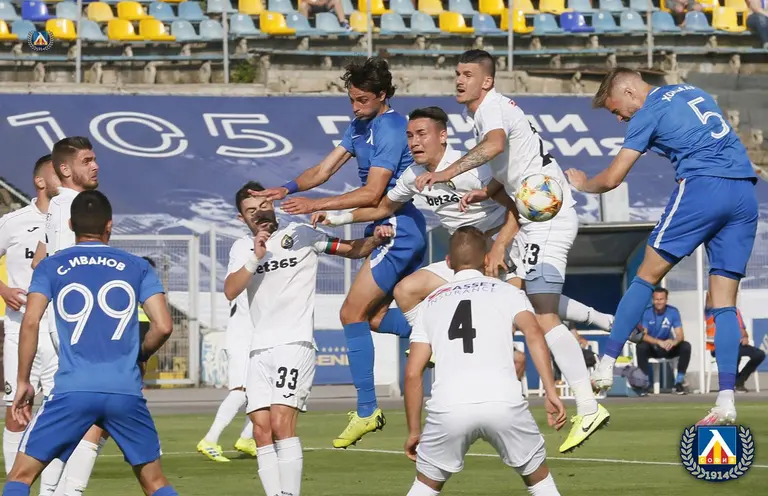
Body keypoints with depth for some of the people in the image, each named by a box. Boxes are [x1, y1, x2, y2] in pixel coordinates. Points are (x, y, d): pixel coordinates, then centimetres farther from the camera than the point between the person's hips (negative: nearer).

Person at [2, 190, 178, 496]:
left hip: (72, 390, -1)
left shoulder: (51, 267, 9)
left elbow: (30, 323, -4)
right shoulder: (137, 267, 11)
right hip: (126, 391, 1)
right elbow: (163, 327, 3)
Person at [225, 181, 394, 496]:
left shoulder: (301, 235, 4)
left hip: (294, 344, -5)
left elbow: (353, 250, 7)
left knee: (281, 423, -19)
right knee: (261, 430, -1)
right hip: (260, 350, 5)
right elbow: (230, 292, -1)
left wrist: (376, 239, -13)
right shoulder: (242, 248, 13)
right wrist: (255, 258, -12)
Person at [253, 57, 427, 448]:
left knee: (353, 313, -10)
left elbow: (372, 194, -22)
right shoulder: (361, 126, 13)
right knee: (375, 317, 11)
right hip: (389, 230, 10)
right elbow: (323, 171, 11)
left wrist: (315, 206, -24)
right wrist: (288, 190, -7)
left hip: (397, 230, -10)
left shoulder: (390, 130, -17)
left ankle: (366, 410, -8)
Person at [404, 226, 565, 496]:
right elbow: (534, 334, -2)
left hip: (448, 406, 1)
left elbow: (412, 373, 16)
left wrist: (414, 431, 23)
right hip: (504, 403, -1)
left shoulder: (431, 302, 23)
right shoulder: (507, 292, 18)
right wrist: (551, 393, -5)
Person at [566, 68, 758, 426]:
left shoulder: (648, 112, 3)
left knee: (647, 276, 5)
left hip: (702, 187, -7)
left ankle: (606, 365, 2)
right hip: (745, 192, 7)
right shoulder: (692, 92, 24)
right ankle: (726, 402, -6)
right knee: (724, 302, 4)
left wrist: (581, 184, 23)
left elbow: (611, 179, 4)